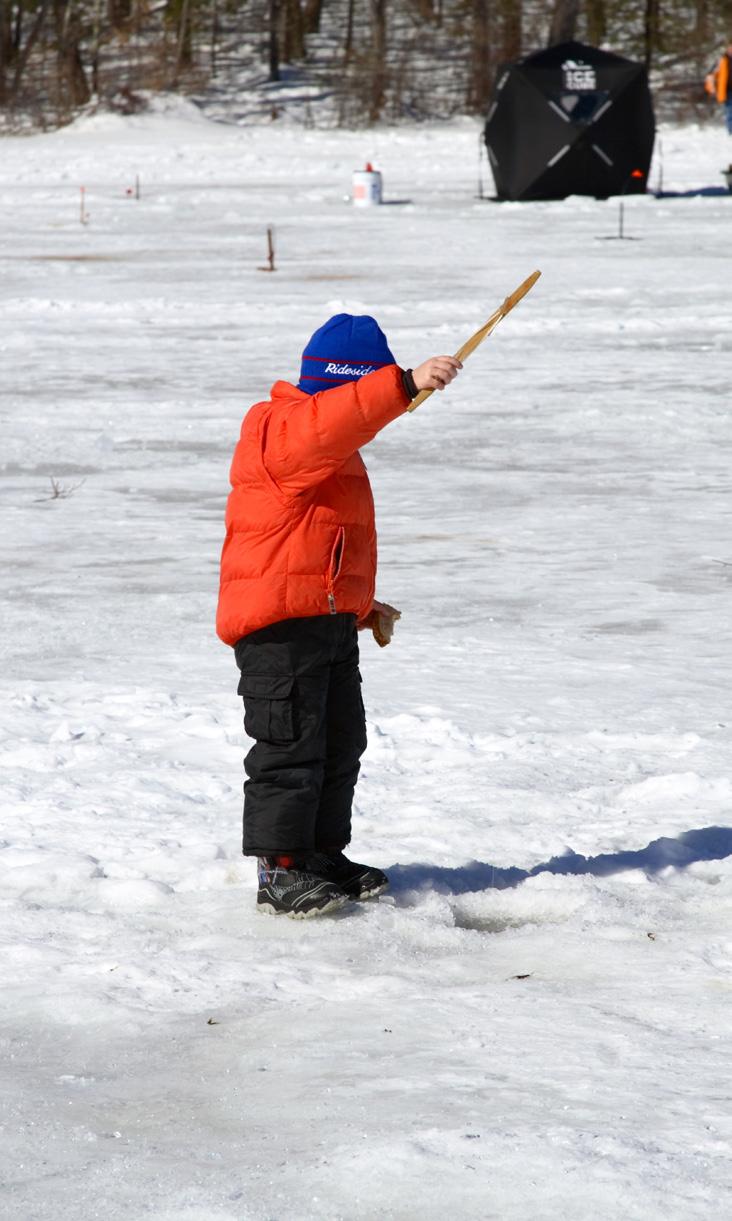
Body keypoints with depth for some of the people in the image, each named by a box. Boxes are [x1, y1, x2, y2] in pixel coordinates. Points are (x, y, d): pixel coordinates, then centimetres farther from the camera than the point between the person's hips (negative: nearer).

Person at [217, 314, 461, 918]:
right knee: (291, 747, -7)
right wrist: (405, 384, -45)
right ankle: (280, 870, -1)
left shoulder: (336, 450, 22)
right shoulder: (279, 430, -12)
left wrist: (364, 606, 25)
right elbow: (329, 422, -37)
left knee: (341, 743, 15)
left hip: (331, 623, 10)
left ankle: (323, 856, 26)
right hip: (279, 623, -10)